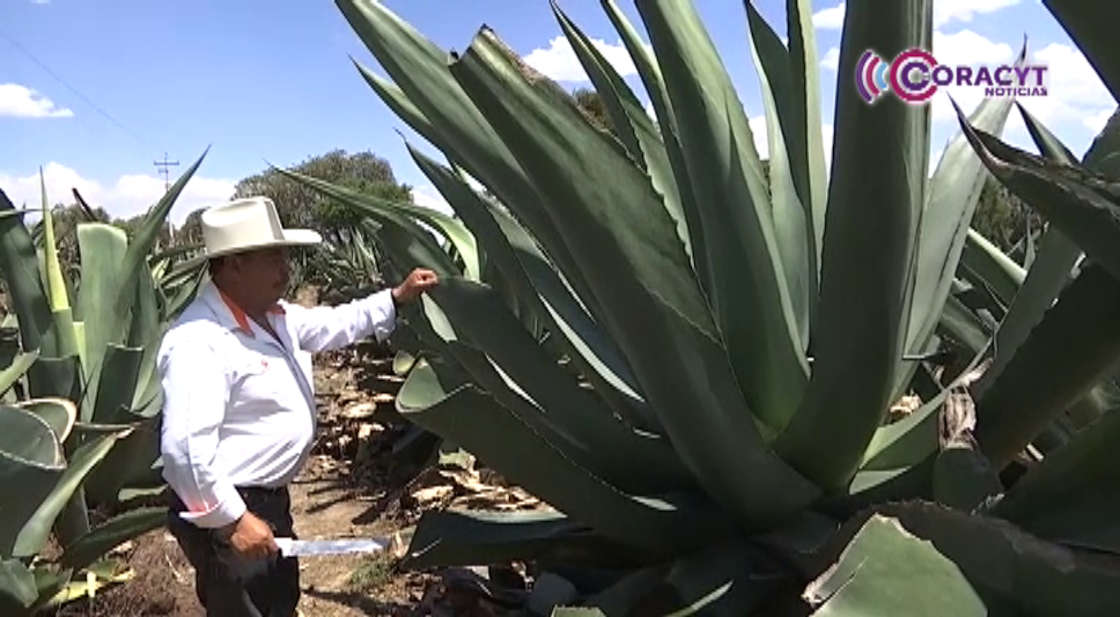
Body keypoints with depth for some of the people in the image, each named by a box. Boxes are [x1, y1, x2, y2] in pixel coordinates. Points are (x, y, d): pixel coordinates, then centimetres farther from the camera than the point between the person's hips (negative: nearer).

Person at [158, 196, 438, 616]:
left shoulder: (271, 317, 5)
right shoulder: (199, 342, -27)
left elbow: (331, 325, 21)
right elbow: (184, 448, -32)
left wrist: (397, 298, 16)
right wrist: (232, 520, -27)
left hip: (269, 498, 10)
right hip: (230, 512, -10)